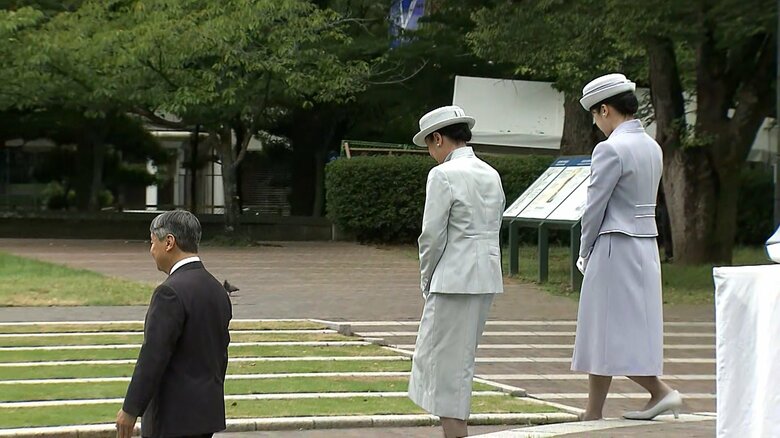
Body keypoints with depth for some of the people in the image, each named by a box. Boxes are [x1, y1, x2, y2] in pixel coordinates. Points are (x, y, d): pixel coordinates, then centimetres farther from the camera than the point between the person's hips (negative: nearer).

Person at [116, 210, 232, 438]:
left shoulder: (171, 292, -18)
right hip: (208, 411, 9)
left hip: (176, 417, -9)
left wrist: (130, 409, -14)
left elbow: (153, 356, -20)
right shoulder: (217, 290, 10)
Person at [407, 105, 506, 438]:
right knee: (460, 358, 17)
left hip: (455, 278, -8)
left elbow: (433, 235, -13)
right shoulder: (491, 174, 11)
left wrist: (426, 278, 2)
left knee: (448, 362, -1)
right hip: (488, 277, 8)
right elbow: (494, 228, 14)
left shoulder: (443, 175, -12)